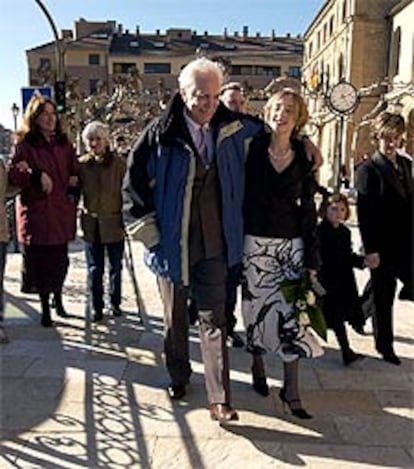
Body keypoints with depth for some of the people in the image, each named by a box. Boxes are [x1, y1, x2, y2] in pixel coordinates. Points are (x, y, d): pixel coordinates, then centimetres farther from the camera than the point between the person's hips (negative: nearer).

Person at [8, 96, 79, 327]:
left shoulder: (64, 143, 12)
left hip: (61, 211, 4)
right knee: (41, 262, 2)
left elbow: (75, 171, 18)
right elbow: (14, 176, -11)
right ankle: (45, 310, 16)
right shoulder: (24, 145, -3)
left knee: (60, 260, 10)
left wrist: (73, 187, 1)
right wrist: (36, 175, -24)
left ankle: (58, 301, 31)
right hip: (36, 212, -3)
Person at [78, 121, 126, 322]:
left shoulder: (119, 163, -7)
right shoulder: (81, 164, 0)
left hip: (114, 222, -1)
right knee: (94, 268, 9)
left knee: (116, 266, 13)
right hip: (91, 223, 1)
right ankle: (96, 306, 22)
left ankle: (115, 303, 30)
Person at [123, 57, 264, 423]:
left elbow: (266, 127, 22)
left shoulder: (233, 129, 0)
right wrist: (147, 226, -6)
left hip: (214, 245, 1)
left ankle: (220, 398, 7)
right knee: (175, 318, 15)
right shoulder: (161, 133, -7)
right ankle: (179, 377, 36)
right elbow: (134, 181, -2)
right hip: (172, 244, -1)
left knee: (214, 319, 2)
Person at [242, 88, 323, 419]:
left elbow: (308, 208, 5)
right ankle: (258, 368, 31)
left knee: (291, 312, 0)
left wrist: (312, 258, 2)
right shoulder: (253, 151, 0)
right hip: (256, 242, -1)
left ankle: (291, 389, 11)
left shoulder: (304, 158, 4)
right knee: (258, 308, 7)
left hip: (291, 244, 1)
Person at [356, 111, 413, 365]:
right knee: (383, 299, 8)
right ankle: (384, 345, 25)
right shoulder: (369, 169, -10)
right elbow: (364, 213, -14)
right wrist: (370, 250, -17)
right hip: (383, 247, -5)